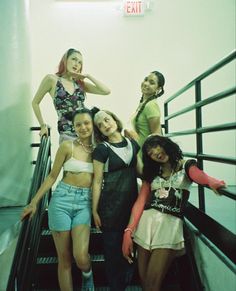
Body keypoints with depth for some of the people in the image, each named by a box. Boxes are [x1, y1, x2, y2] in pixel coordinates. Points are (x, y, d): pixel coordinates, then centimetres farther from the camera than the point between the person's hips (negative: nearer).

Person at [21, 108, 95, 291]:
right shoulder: (67, 146, -2)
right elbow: (52, 176, 2)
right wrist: (34, 202, 0)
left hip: (85, 202, 1)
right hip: (63, 199, -1)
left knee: (80, 256, -13)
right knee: (64, 258, 4)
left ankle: (87, 276, 22)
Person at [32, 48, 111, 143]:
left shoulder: (80, 83, 13)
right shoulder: (52, 79, 2)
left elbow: (106, 91, 5)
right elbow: (35, 102, 10)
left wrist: (88, 76, 5)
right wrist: (43, 125, 9)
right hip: (68, 134, -3)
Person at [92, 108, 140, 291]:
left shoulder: (132, 144, 6)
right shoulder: (102, 149, -7)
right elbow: (97, 181, -6)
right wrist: (95, 210, -6)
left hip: (133, 202, 4)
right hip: (111, 205, -4)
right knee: (113, 248, 5)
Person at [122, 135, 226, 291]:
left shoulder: (186, 166, 4)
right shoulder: (152, 172, 15)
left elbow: (198, 174, -21)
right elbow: (140, 202, 5)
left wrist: (212, 181, -46)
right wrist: (128, 231, -8)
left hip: (171, 224, -4)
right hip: (146, 222, 4)